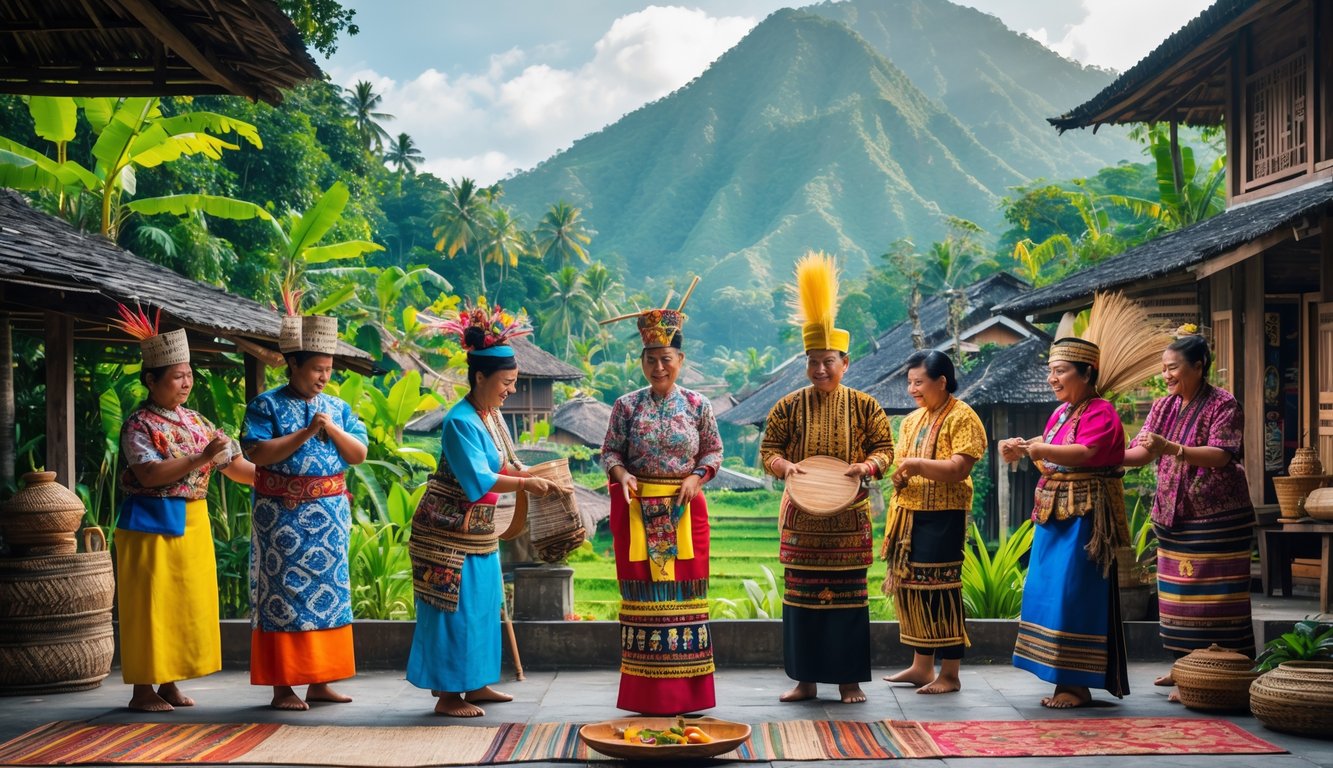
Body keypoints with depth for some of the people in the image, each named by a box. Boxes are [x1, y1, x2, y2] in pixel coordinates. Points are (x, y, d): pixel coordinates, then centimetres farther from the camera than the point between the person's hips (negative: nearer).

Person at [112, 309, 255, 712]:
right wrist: (201, 458, -28)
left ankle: (169, 682, 21)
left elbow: (235, 465, 12)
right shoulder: (138, 425, -9)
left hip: (192, 523, 7)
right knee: (151, 604, -1)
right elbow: (149, 474, -23)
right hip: (152, 523, -7)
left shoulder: (195, 422, 10)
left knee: (189, 602, 10)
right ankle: (143, 689, 8)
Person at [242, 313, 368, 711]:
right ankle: (282, 686, 3)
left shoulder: (338, 408, 11)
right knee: (284, 593, -3)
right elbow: (258, 453, -14)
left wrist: (333, 429, -10)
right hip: (283, 516, -5)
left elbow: (359, 454, 5)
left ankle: (320, 682, 15)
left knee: (329, 592, 7)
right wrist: (306, 432, -17)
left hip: (330, 514, 5)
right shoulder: (266, 405, -3)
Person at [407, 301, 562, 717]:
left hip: (478, 530, 9)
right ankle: (448, 694, 4)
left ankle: (474, 683, 26)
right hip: (450, 530, -9)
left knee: (482, 603, 15)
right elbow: (478, 480, -26)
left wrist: (535, 475, -2)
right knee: (455, 608, -4)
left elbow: (502, 467, 13)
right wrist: (525, 484, -28)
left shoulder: (492, 416, 7)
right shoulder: (460, 422, -21)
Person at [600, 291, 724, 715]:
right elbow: (610, 451, 6)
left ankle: (686, 690, 11)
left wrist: (697, 476, -8)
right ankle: (645, 692, 10)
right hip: (637, 509, 0)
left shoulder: (697, 405, 2)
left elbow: (714, 451, 9)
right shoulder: (626, 405, 2)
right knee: (643, 589, 2)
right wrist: (621, 474, -14)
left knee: (685, 588, 2)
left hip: (685, 509, 0)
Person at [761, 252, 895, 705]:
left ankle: (849, 680, 12)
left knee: (848, 595, 3)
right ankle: (805, 679, 14)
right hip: (801, 518, 1)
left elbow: (884, 446, 3)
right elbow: (768, 449, 4)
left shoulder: (864, 406, 1)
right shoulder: (789, 407, 3)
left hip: (848, 518, -1)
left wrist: (867, 465, -17)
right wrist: (784, 465, -17)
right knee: (801, 595, 4)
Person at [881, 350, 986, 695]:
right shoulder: (912, 420, 15)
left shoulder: (962, 418, -8)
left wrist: (916, 465, -22)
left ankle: (950, 673, 3)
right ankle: (921, 665, 20)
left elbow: (959, 469, -17)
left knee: (940, 590, -5)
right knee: (909, 586, 9)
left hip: (943, 517, -8)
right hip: (908, 514, 8)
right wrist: (898, 475, -4)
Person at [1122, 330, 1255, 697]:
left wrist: (1172, 448, -35)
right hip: (1173, 514, 7)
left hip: (1217, 516, -7)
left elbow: (1220, 456, -22)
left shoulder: (1223, 404, -10)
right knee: (1177, 593, 11)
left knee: (1214, 596, -4)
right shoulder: (1164, 406, 9)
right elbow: (1142, 451, 2)